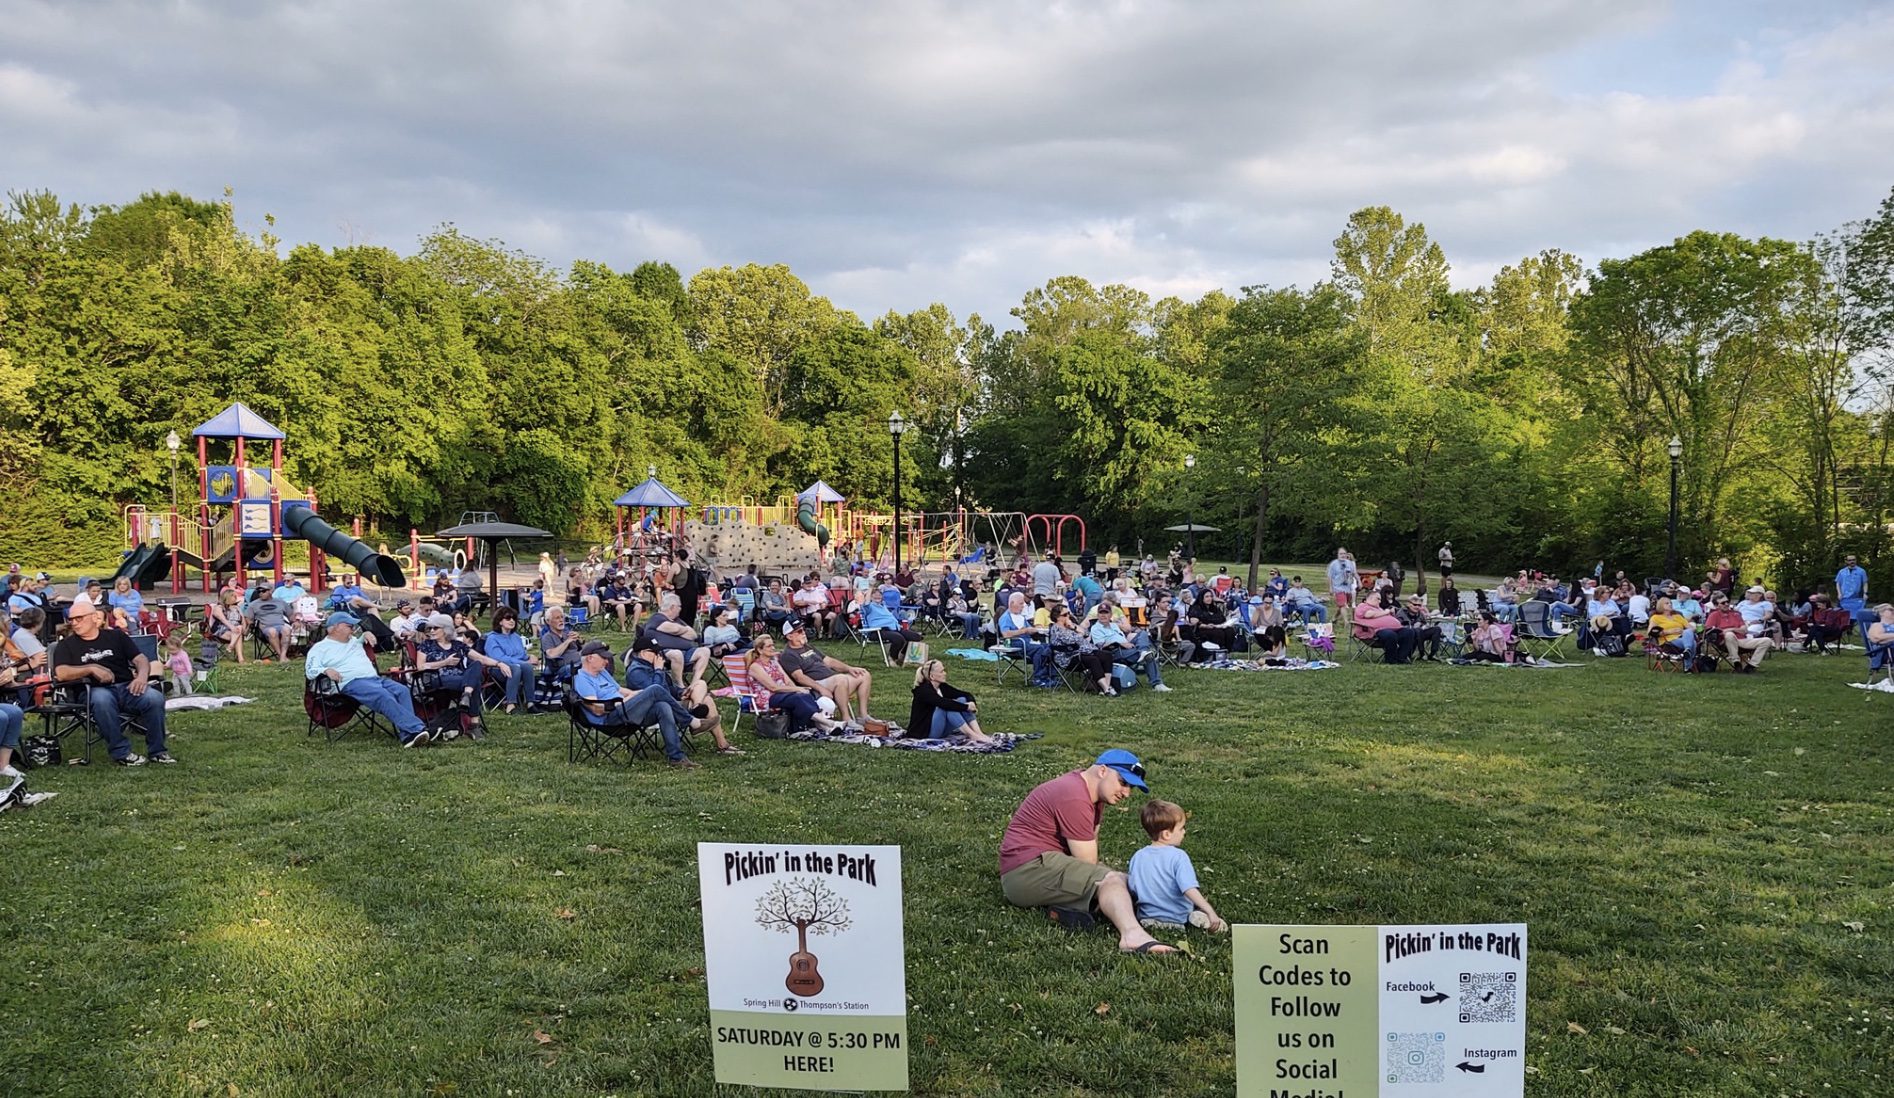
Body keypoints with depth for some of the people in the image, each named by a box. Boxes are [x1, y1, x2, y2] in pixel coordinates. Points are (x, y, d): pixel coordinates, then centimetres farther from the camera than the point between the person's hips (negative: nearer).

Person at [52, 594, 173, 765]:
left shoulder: (115, 636, 19)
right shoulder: (67, 645, 16)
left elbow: (140, 659, 11)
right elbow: (61, 673, -1)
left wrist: (142, 676, -11)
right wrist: (91, 669, -13)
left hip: (127, 687, 2)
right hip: (95, 690, -2)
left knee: (155, 697, -30)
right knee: (101, 699, -40)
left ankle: (157, 751, -15)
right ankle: (121, 752, -29)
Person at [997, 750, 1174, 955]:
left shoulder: (1094, 793, 14)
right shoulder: (1074, 798, -19)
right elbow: (1087, 863, -15)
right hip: (1028, 870, -11)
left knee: (1127, 882, 3)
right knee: (1109, 881, -28)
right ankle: (1133, 935, -54)